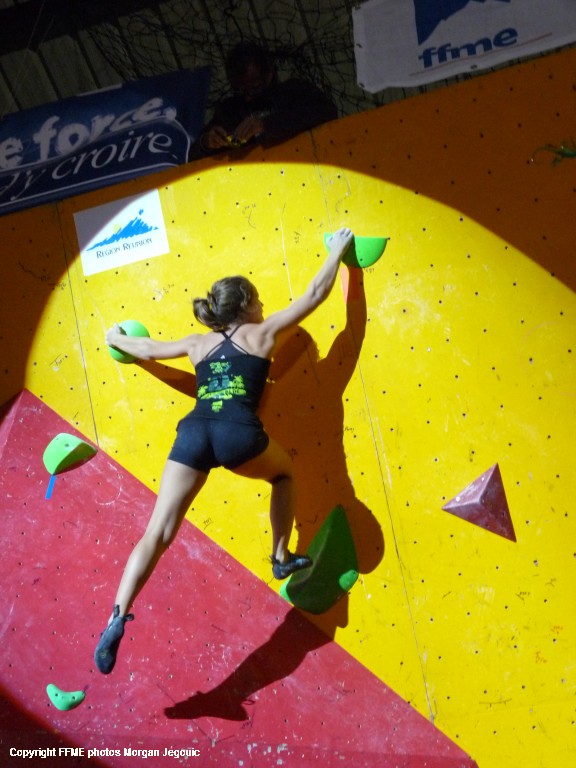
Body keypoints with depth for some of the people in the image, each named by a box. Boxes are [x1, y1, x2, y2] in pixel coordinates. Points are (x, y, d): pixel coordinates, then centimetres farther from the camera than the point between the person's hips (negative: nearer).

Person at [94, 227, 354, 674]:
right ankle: (282, 558, 29)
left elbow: (151, 349, 42)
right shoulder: (262, 333, 18)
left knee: (157, 534, 0)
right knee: (284, 473, 31)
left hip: (192, 434, 3)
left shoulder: (199, 343, 28)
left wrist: (117, 340, 62)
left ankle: (117, 620, -14)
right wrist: (338, 250, 36)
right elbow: (314, 295, 23)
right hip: (238, 434, -3)